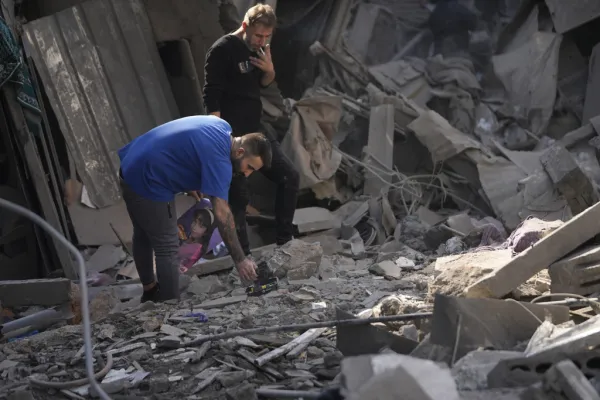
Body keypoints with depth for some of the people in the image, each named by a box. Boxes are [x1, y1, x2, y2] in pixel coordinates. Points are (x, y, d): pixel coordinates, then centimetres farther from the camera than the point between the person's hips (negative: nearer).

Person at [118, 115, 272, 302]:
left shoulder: (222, 127, 3)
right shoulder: (218, 158, -25)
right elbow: (222, 214, -28)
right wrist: (240, 260, -26)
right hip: (147, 183, -11)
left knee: (143, 235, 26)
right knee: (167, 249, 0)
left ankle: (150, 290, 44)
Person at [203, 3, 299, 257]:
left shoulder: (257, 48, 8)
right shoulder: (222, 50, -15)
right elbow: (211, 98, -17)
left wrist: (269, 70, -3)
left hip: (255, 130, 8)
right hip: (232, 136, -8)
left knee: (289, 177, 7)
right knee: (239, 196, -4)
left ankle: (284, 240, 17)